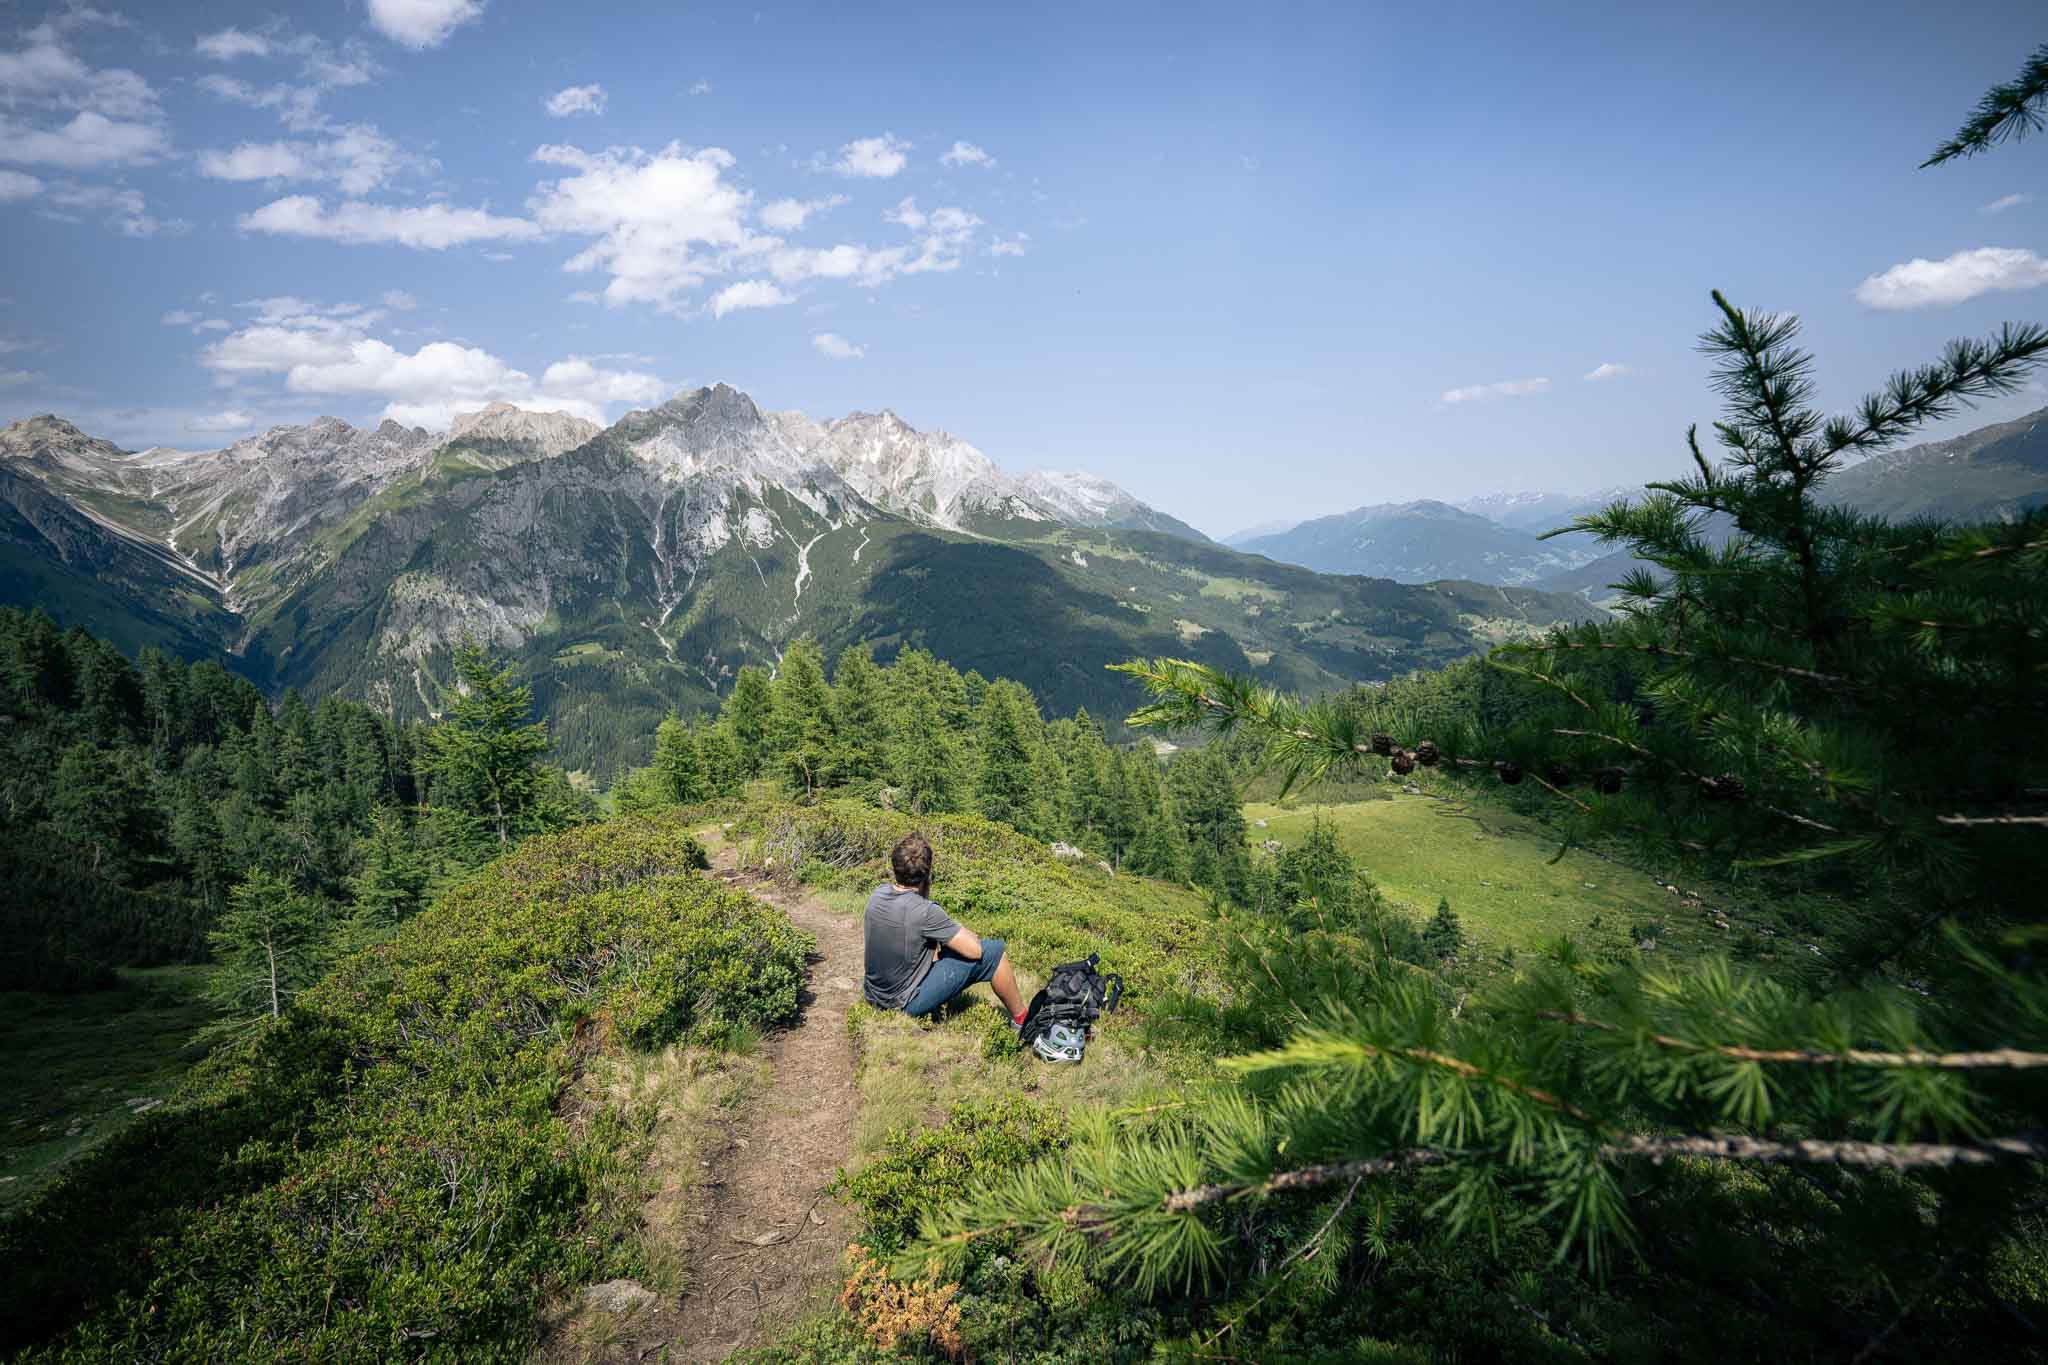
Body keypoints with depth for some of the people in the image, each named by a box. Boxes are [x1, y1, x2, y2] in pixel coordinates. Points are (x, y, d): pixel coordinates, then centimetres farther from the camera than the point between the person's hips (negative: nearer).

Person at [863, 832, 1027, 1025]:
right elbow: (974, 950, -19)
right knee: (995, 950, -5)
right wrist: (967, 934, 2)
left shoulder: (878, 894, -7)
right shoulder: (924, 911, -28)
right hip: (906, 1004, -7)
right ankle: (1021, 1020, 15)